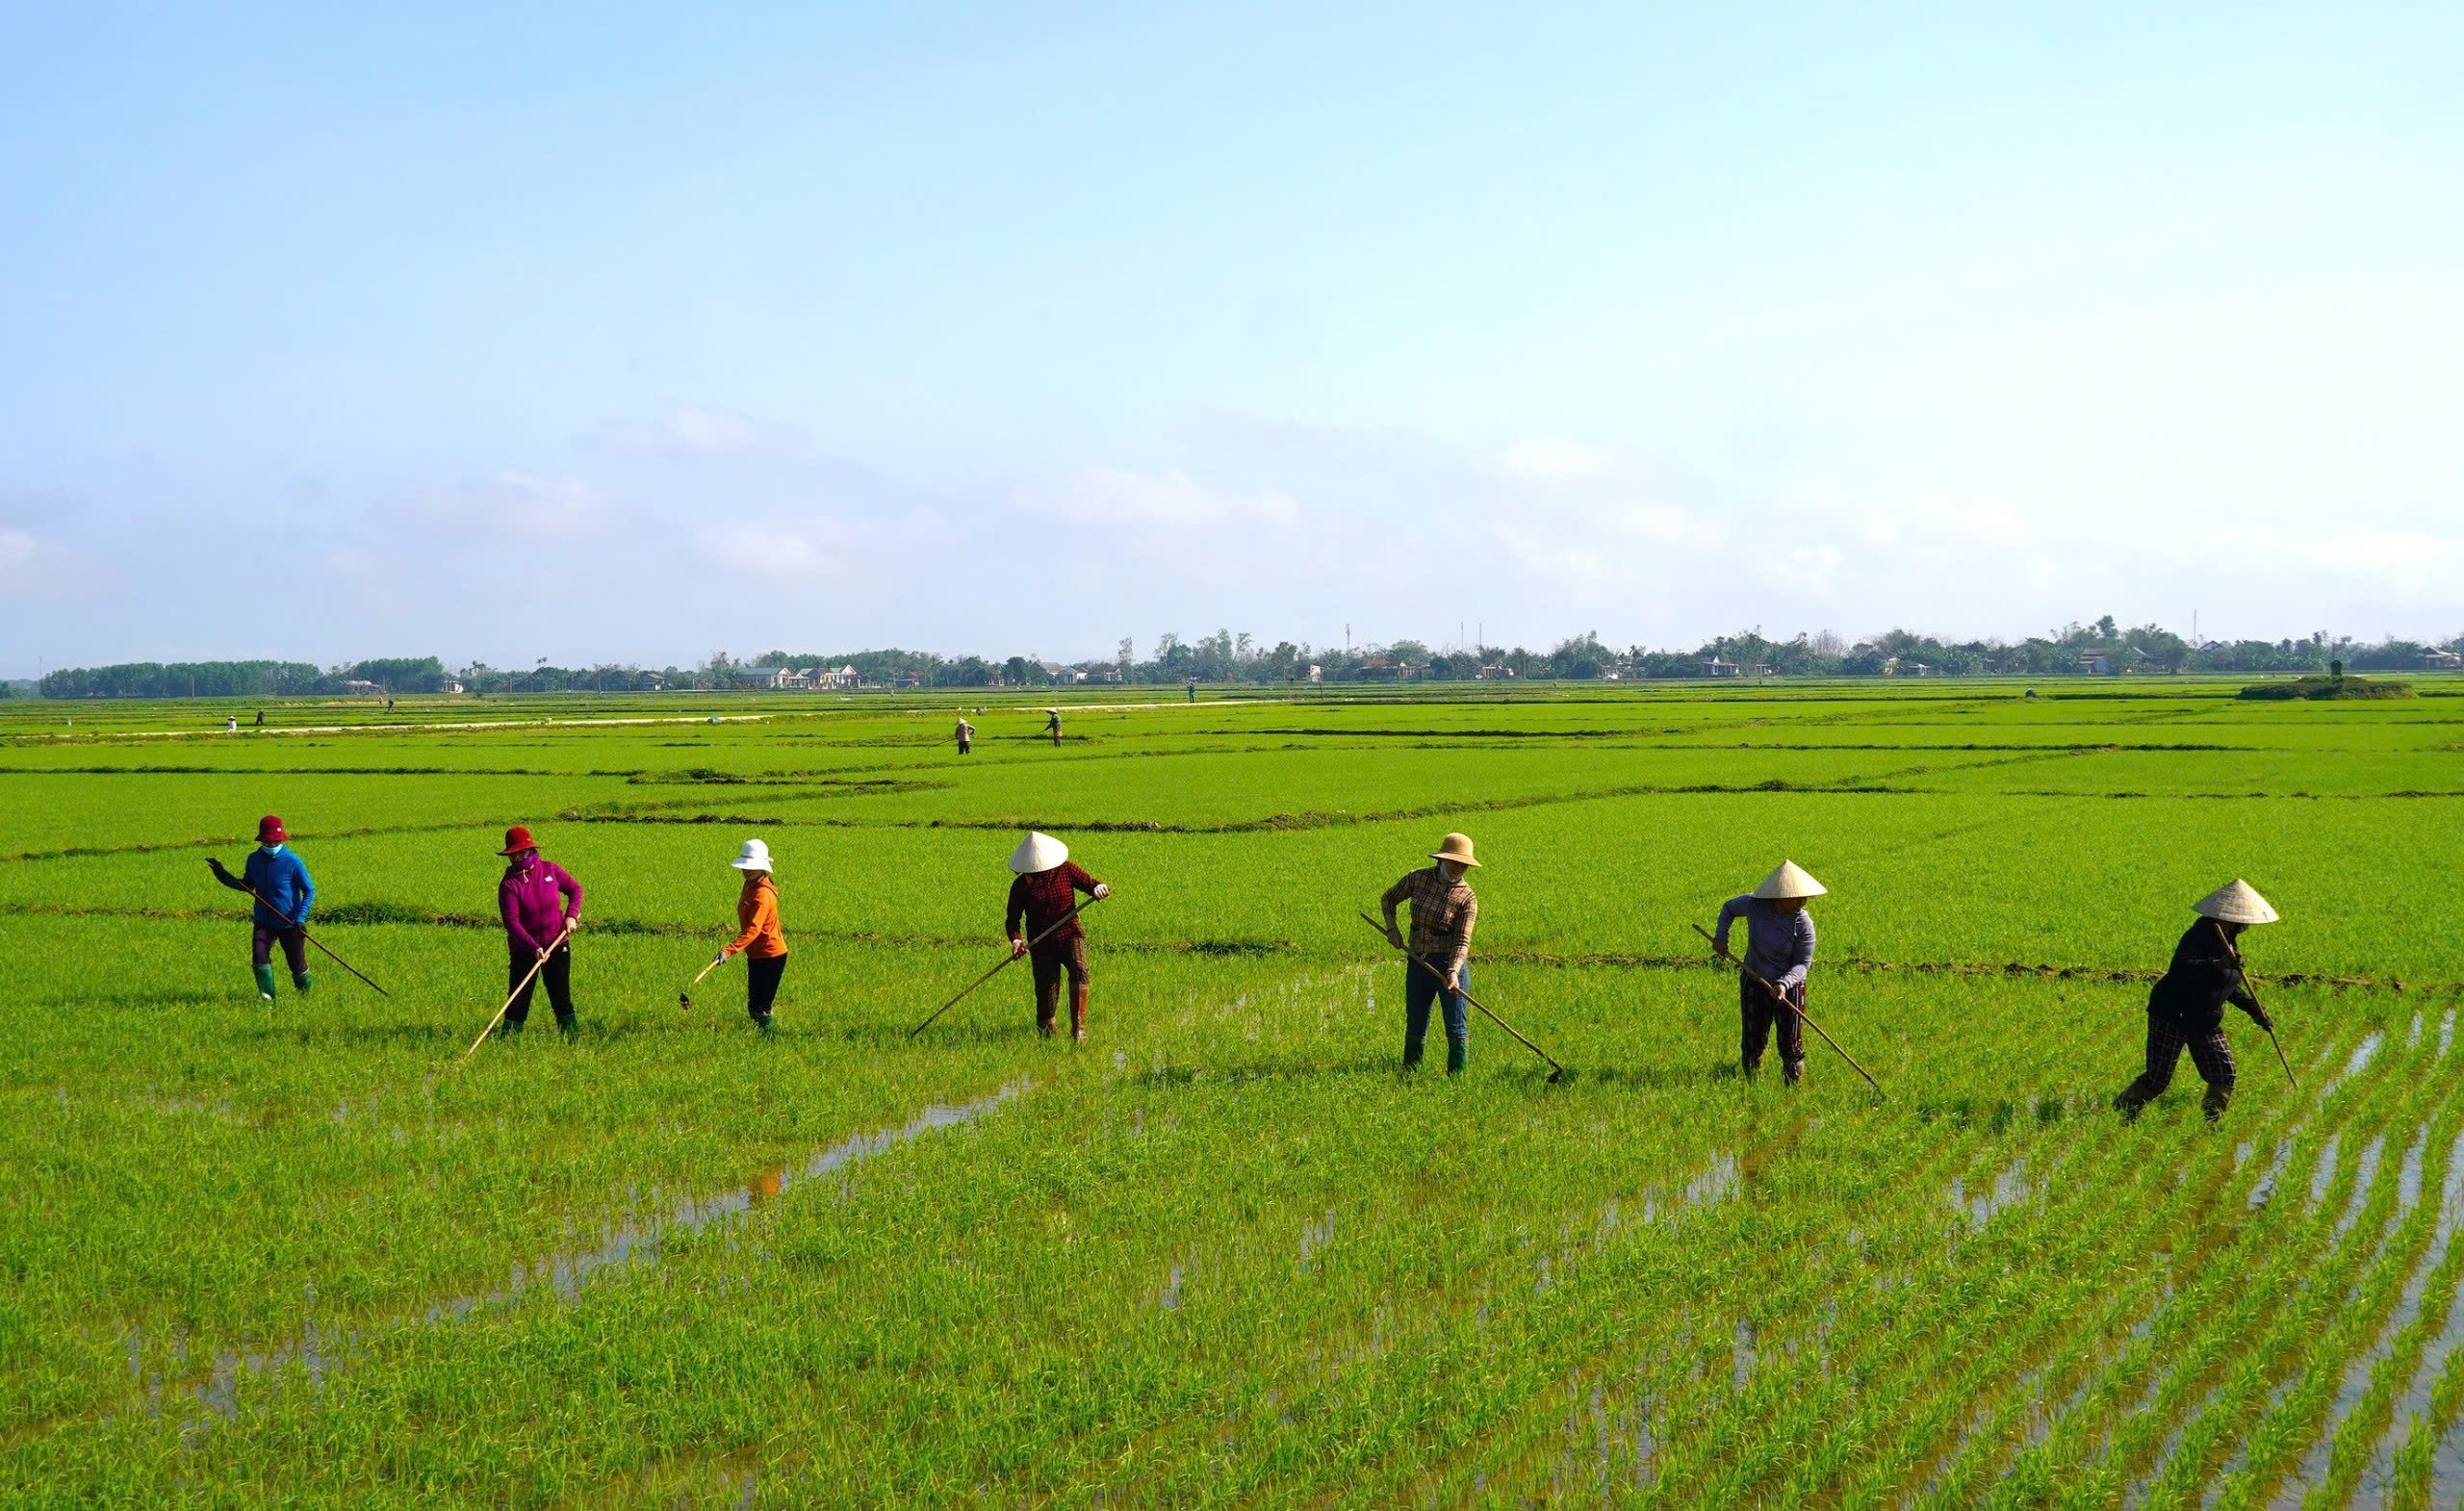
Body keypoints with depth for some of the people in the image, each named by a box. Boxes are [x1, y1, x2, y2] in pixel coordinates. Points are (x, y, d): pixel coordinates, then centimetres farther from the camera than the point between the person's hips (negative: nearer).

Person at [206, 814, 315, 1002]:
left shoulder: (292, 861, -15)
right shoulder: (254, 859, -1)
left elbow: (309, 890, -8)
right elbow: (247, 886, 15)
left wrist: (300, 918, -18)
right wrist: (223, 876, 0)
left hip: (289, 923, -4)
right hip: (263, 921, 4)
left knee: (296, 962, 4)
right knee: (259, 954, -16)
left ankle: (306, 991, 32)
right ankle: (266, 995, -3)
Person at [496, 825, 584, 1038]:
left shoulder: (550, 870, -2)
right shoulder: (509, 885, -13)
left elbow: (575, 889, 13)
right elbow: (512, 922, -20)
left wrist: (571, 914, -4)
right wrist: (534, 948, -29)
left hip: (558, 946, 3)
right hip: (524, 951, -3)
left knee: (561, 996, 12)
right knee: (519, 999, -3)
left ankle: (573, 1035, 22)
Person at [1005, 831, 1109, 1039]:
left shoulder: (1067, 870, -2)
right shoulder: (1021, 885, -3)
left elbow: (1088, 883, 3)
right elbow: (1012, 919, 3)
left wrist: (1098, 888, -22)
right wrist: (1016, 940, -16)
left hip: (1070, 935, 0)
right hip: (1042, 943, 0)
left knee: (1078, 970, -26)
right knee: (1046, 986, -2)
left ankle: (1078, 1026, -28)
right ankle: (1046, 1027, 28)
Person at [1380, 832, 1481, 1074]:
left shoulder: (1466, 898, -11)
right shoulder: (1417, 879, -2)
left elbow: (1462, 941, -16)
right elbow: (1388, 899, 15)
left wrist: (1453, 972, -31)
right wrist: (1392, 928, 1)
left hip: (1451, 963, -3)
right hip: (1418, 962, 3)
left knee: (1456, 1027, -3)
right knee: (1415, 1024, 14)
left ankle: (1457, 1077, 3)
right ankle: (1408, 1073, 28)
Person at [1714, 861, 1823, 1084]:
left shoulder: (1803, 923, -19)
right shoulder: (1754, 905, -14)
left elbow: (1802, 964, -14)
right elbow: (1729, 908, 9)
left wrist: (1784, 984, -31)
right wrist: (1721, 936, -3)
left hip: (1789, 987, -2)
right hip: (1754, 982, 2)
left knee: (1791, 1047, 2)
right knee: (1753, 1043, 12)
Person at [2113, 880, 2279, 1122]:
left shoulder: (2228, 940, 10)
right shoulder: (2200, 936, -19)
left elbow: (2229, 986, 23)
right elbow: (2179, 967, -35)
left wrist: (2254, 1009, 15)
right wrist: (2219, 965, -41)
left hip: (2206, 1021, 9)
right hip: (2172, 1017, -9)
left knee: (2224, 1074, 0)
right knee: (2157, 1078, -5)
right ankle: (2119, 1114, 11)